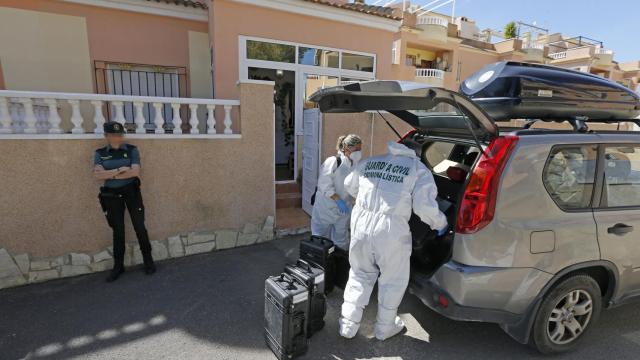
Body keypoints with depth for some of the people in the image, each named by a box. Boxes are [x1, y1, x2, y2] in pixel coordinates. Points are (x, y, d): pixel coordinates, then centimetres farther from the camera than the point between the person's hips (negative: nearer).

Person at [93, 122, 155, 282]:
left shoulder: (131, 150, -3)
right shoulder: (100, 153, 2)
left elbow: (135, 172, -17)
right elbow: (98, 174, -13)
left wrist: (110, 174, -13)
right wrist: (120, 170, -18)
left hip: (131, 192, -2)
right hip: (112, 195, 2)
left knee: (139, 226, 4)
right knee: (118, 230, 10)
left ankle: (148, 260, 17)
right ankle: (118, 266, 23)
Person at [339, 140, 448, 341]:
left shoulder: (369, 162, 16)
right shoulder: (419, 170, 4)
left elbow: (350, 186, 27)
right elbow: (424, 206, -6)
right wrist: (440, 224, 13)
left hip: (361, 223, 4)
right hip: (390, 230, -4)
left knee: (360, 275, 24)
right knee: (393, 281, 20)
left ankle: (348, 326, 31)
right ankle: (384, 328, 37)